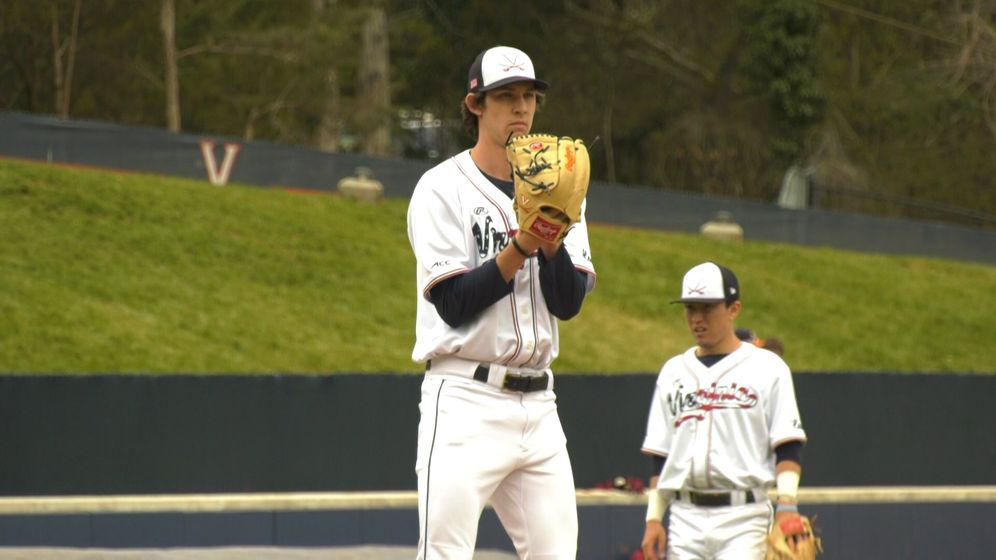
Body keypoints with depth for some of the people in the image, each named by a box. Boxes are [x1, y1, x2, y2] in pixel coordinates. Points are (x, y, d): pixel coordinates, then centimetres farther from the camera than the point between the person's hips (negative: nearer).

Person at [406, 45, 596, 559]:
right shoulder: (443, 188, -3)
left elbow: (569, 303, 5)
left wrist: (552, 239, -12)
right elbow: (454, 303, -10)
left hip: (537, 402, 6)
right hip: (466, 401, -6)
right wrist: (521, 248, -19)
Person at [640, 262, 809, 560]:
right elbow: (659, 457, 16)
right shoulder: (673, 372, 15)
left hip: (743, 516, -4)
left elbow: (788, 448, -3)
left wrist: (786, 506, -16)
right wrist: (653, 518, 9)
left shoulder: (767, 368, 2)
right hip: (685, 517, 4)